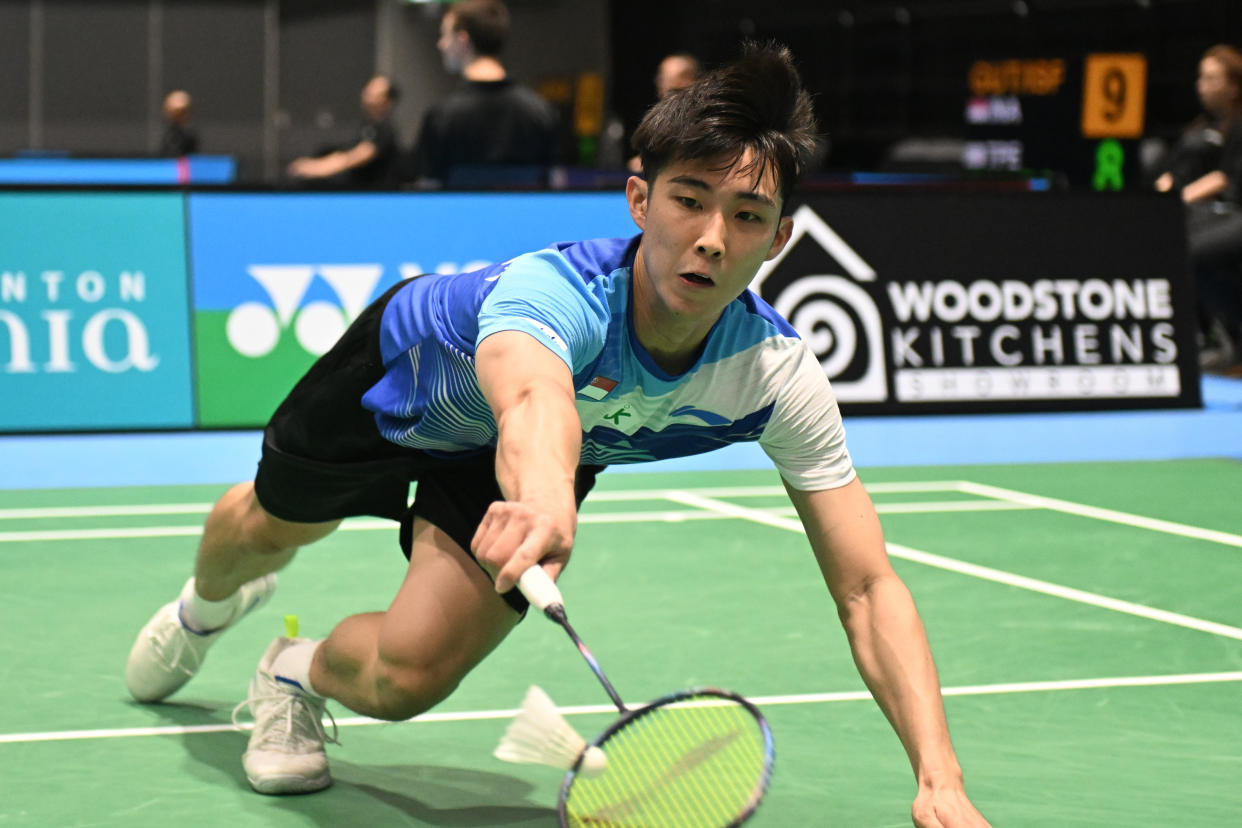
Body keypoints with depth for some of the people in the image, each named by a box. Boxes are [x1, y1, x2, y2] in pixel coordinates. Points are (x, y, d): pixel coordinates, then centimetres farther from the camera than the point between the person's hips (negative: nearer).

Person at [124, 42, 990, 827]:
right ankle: (208, 605, 65)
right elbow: (531, 399, -72)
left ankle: (301, 675, 24)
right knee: (266, 529, 26)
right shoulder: (551, 289, -47)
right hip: (403, 369, -2)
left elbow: (868, 587, -35)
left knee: (406, 679, -14)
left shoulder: (779, 374, -35)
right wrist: (546, 498, -96)